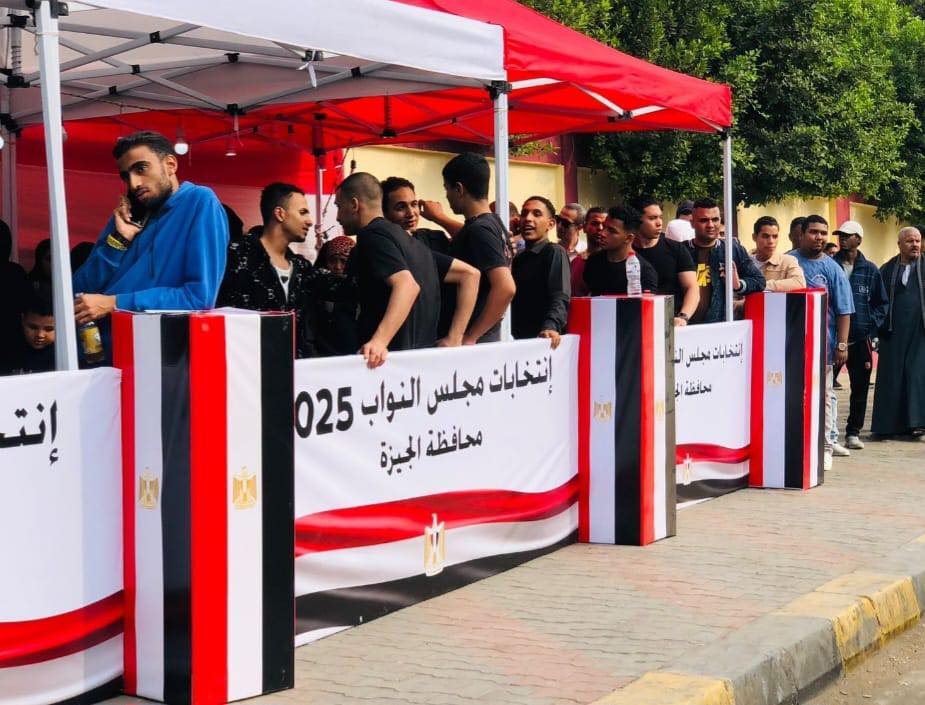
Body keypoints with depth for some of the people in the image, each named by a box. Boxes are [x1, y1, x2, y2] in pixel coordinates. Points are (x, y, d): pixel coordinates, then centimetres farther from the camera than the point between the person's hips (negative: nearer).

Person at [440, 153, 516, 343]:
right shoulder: (493, 223, 11)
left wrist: (470, 338, -22)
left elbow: (505, 288, -27)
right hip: (487, 339, 10)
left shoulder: (479, 230, -17)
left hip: (473, 343, -10)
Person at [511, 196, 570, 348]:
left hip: (542, 340, -7)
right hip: (519, 338, 7)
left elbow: (560, 298, -18)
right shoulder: (518, 259, 18)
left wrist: (550, 326, -34)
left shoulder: (555, 253, -5)